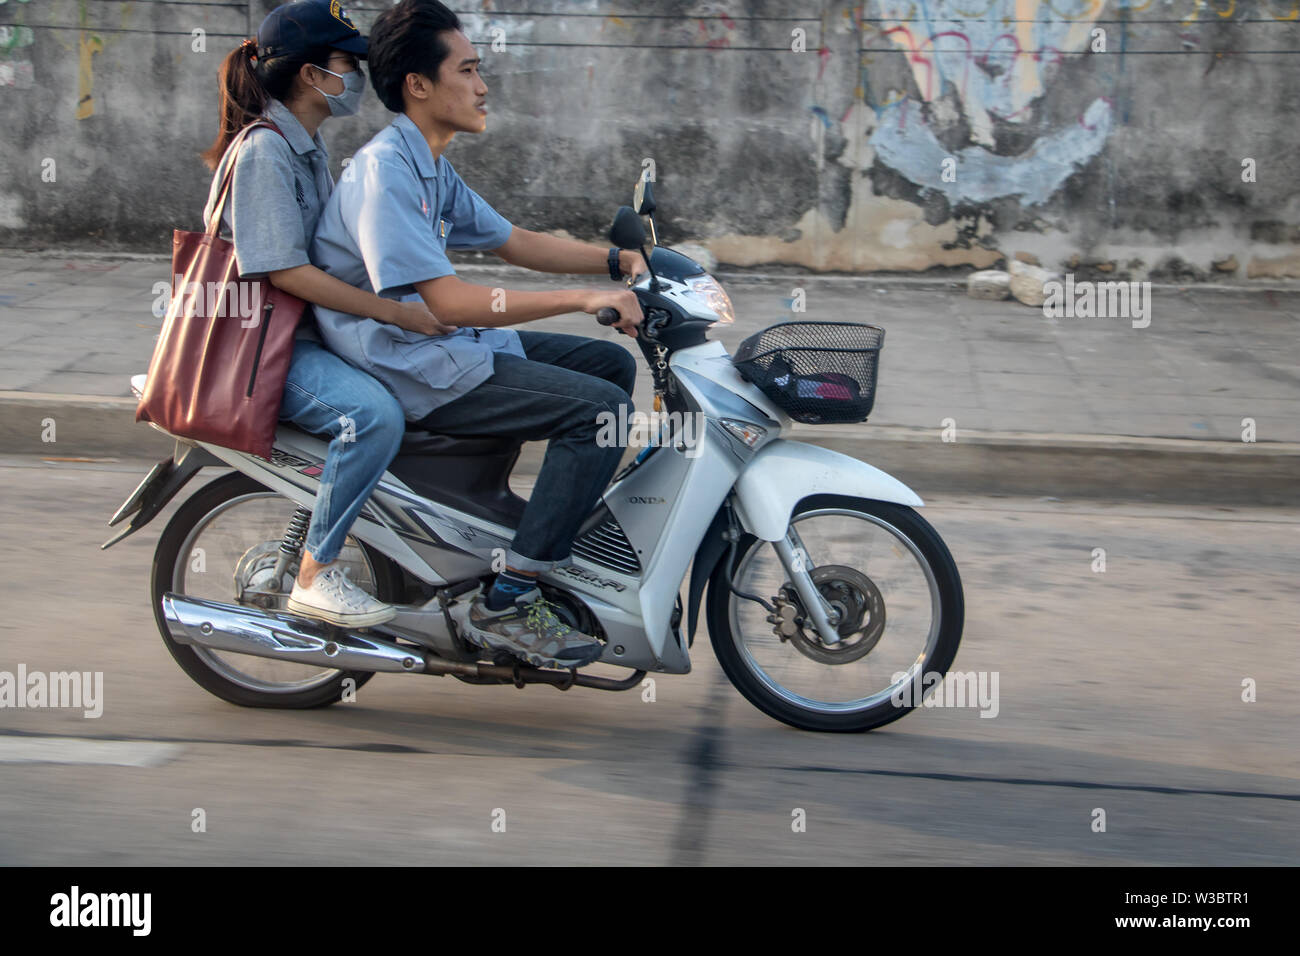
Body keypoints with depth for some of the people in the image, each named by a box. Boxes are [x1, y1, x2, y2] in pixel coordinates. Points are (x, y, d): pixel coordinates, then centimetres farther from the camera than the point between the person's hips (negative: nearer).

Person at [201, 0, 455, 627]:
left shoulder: (307, 147, 14)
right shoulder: (262, 152, -17)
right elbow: (285, 271, -24)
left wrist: (421, 294, 12)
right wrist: (398, 313, -24)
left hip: (311, 331, 10)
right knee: (375, 413, -34)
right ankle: (315, 576, -22)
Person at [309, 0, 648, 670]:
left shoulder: (432, 168, 13)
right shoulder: (385, 169, -20)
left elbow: (511, 242, 21)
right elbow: (445, 301, -27)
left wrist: (618, 261, 7)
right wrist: (583, 299, -28)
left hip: (441, 345, 10)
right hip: (402, 366, -10)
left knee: (610, 364, 13)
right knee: (601, 407, -19)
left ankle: (581, 540, 18)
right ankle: (506, 604, -18)